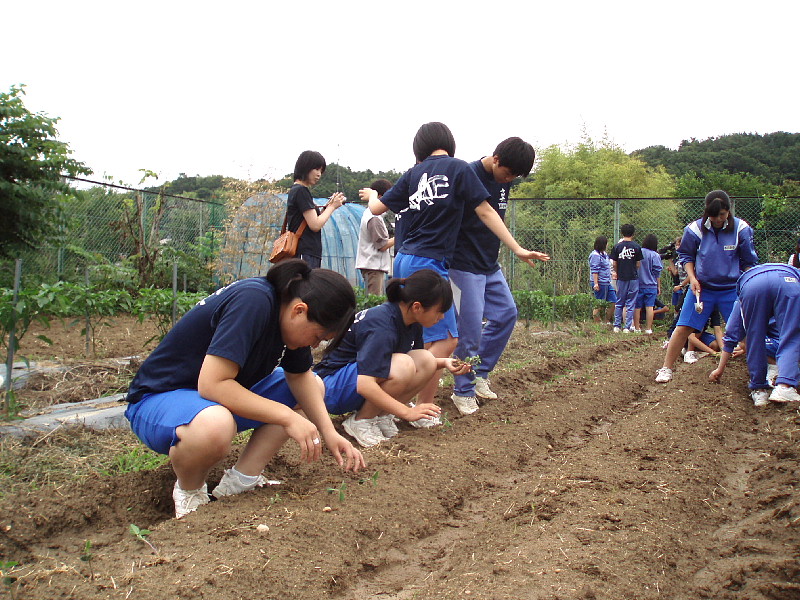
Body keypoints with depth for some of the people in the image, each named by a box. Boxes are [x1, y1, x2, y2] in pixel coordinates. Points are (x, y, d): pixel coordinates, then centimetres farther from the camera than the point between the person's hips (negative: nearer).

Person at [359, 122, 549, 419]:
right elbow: (485, 211, -3)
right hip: (428, 263, -7)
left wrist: (371, 194, 39)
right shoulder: (459, 168, 0)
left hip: (404, 260, 7)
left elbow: (377, 208, 16)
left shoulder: (413, 173, 12)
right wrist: (518, 249, 0)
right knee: (445, 339, -5)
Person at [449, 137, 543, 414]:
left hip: (490, 265, 8)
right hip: (464, 266, -8)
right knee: (469, 328, -7)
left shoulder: (504, 181, 6)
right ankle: (463, 391, 7)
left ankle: (480, 374, 23)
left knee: (507, 314, 10)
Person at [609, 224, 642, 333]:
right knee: (630, 303, 4)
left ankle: (617, 326, 11)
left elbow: (614, 263, 1)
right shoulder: (636, 247, -5)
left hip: (621, 278, 2)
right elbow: (638, 264, -2)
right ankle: (627, 327, 3)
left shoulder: (617, 247, -1)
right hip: (633, 277, -2)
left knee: (619, 303, 11)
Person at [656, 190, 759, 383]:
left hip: (732, 289, 0)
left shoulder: (741, 229, -7)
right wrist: (692, 278, -7)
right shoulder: (695, 229, -8)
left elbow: (749, 262, 3)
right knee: (683, 328, -3)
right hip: (702, 288, 0)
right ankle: (666, 369, 6)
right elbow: (686, 256, 7)